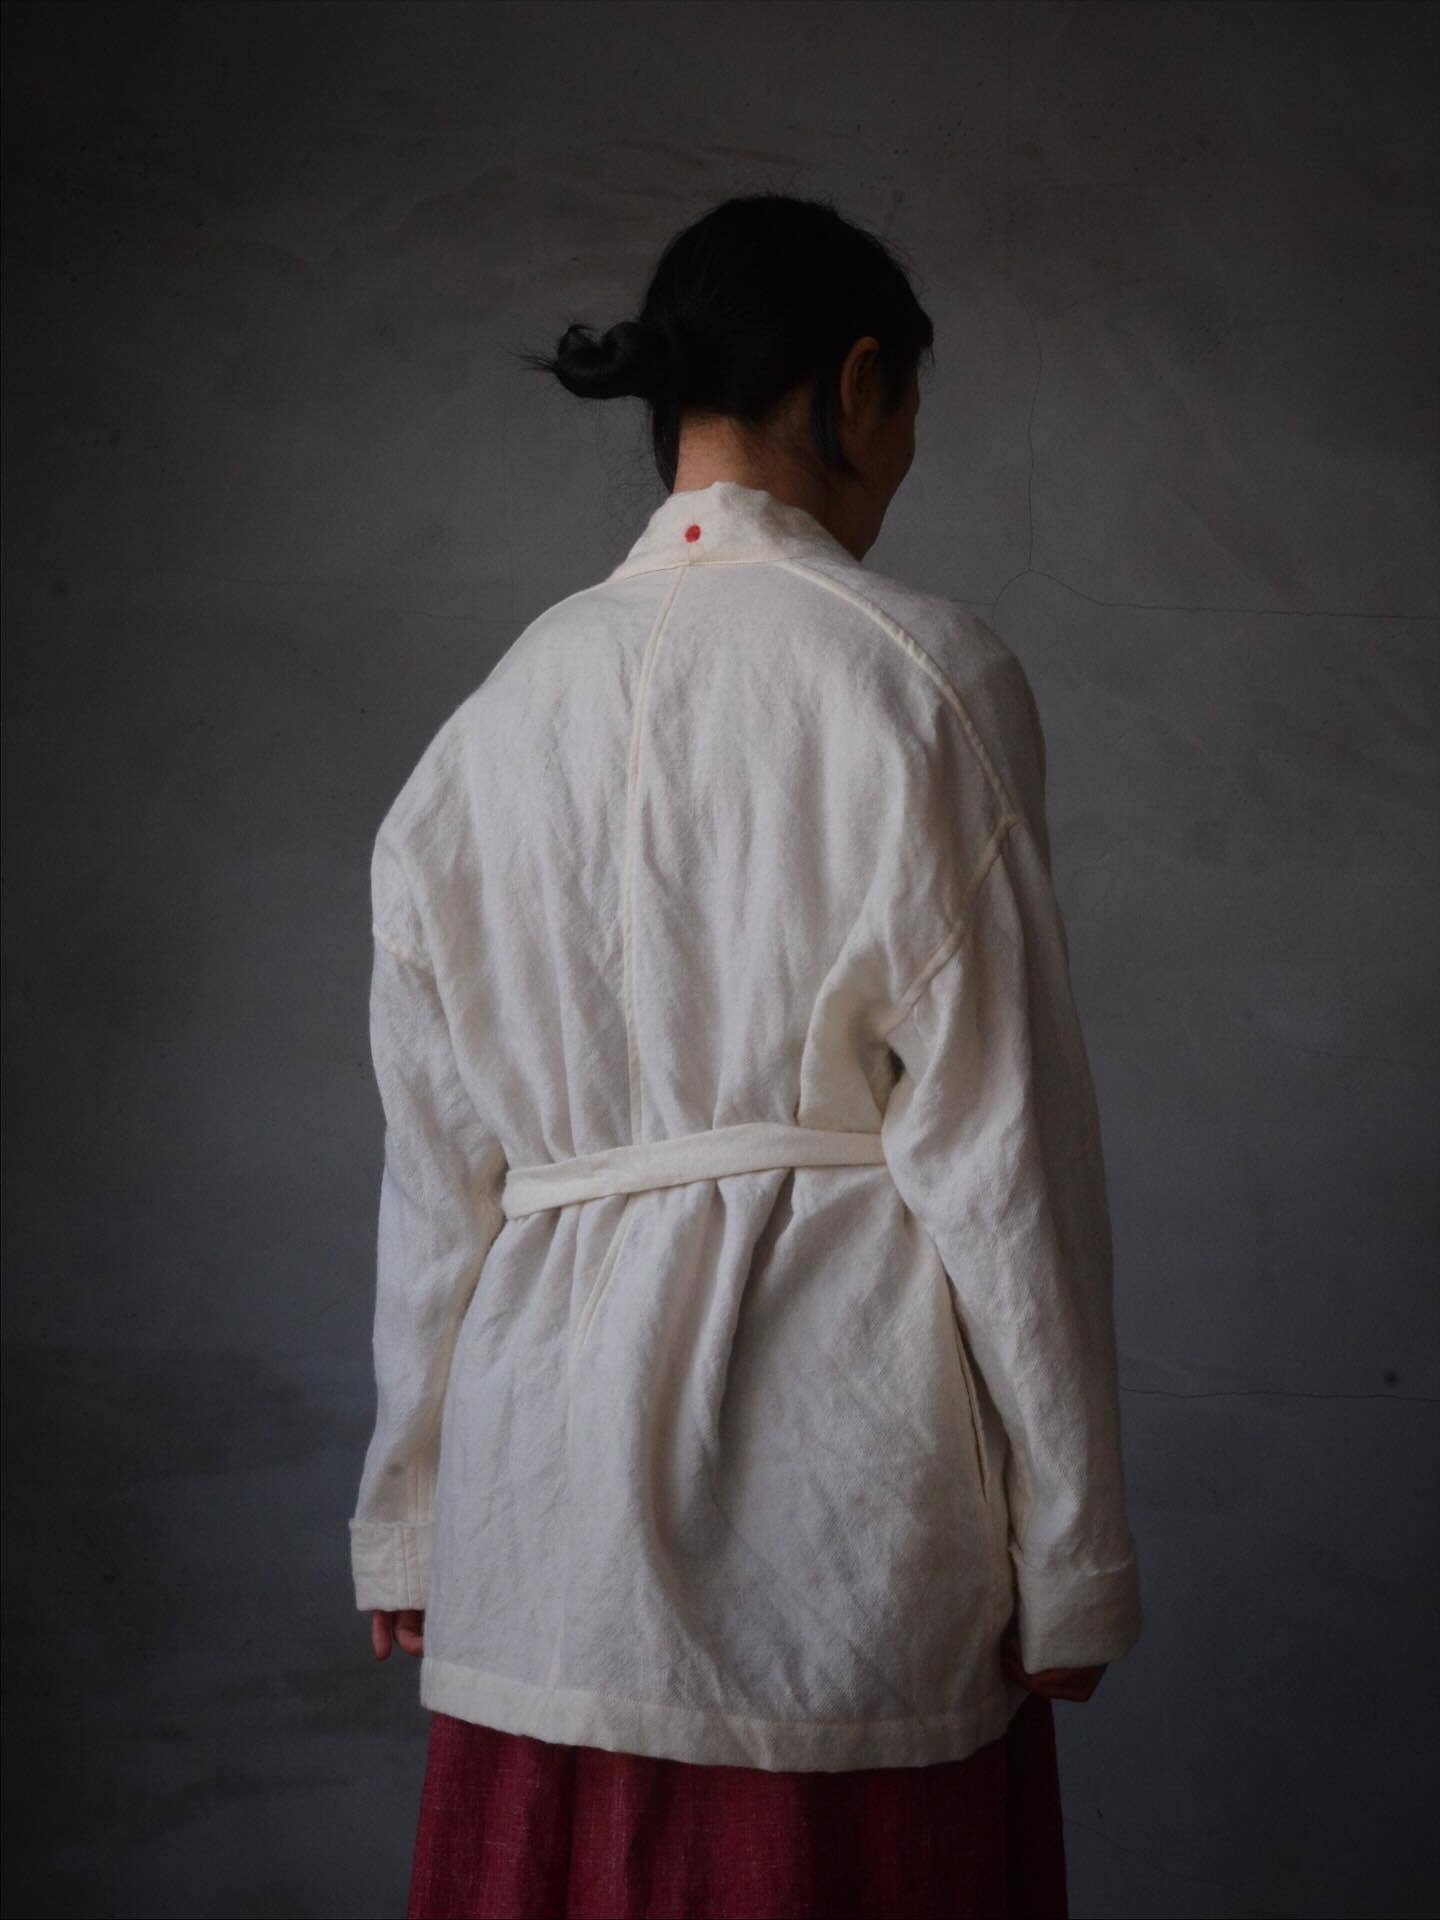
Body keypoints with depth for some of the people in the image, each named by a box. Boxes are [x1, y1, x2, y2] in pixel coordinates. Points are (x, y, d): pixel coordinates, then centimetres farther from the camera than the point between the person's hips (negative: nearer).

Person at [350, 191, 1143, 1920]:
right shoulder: (923, 678, -6)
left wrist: (406, 1515, 17)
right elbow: (999, 1142, -8)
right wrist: (1072, 1548, -2)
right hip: (839, 1483, -4)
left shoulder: (504, 712, 7)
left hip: (548, 1482, 5)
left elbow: (437, 1160, 9)